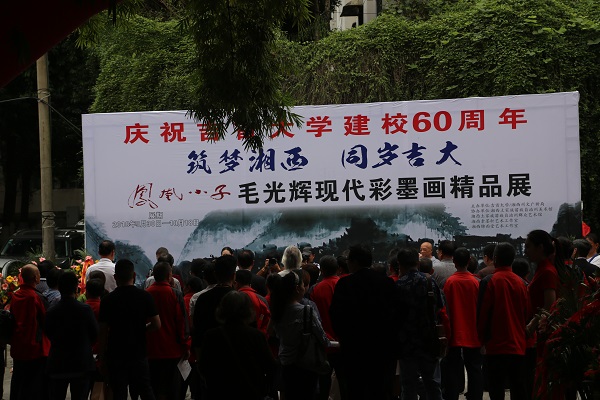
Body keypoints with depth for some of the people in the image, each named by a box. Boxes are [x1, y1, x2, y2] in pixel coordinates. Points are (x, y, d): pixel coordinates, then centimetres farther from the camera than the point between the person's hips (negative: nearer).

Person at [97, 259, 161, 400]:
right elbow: (157, 325, -5)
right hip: (139, 354, 1)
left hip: (116, 355, -1)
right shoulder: (145, 296, -4)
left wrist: (101, 358, 2)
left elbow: (103, 332, -5)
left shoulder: (107, 300, -6)